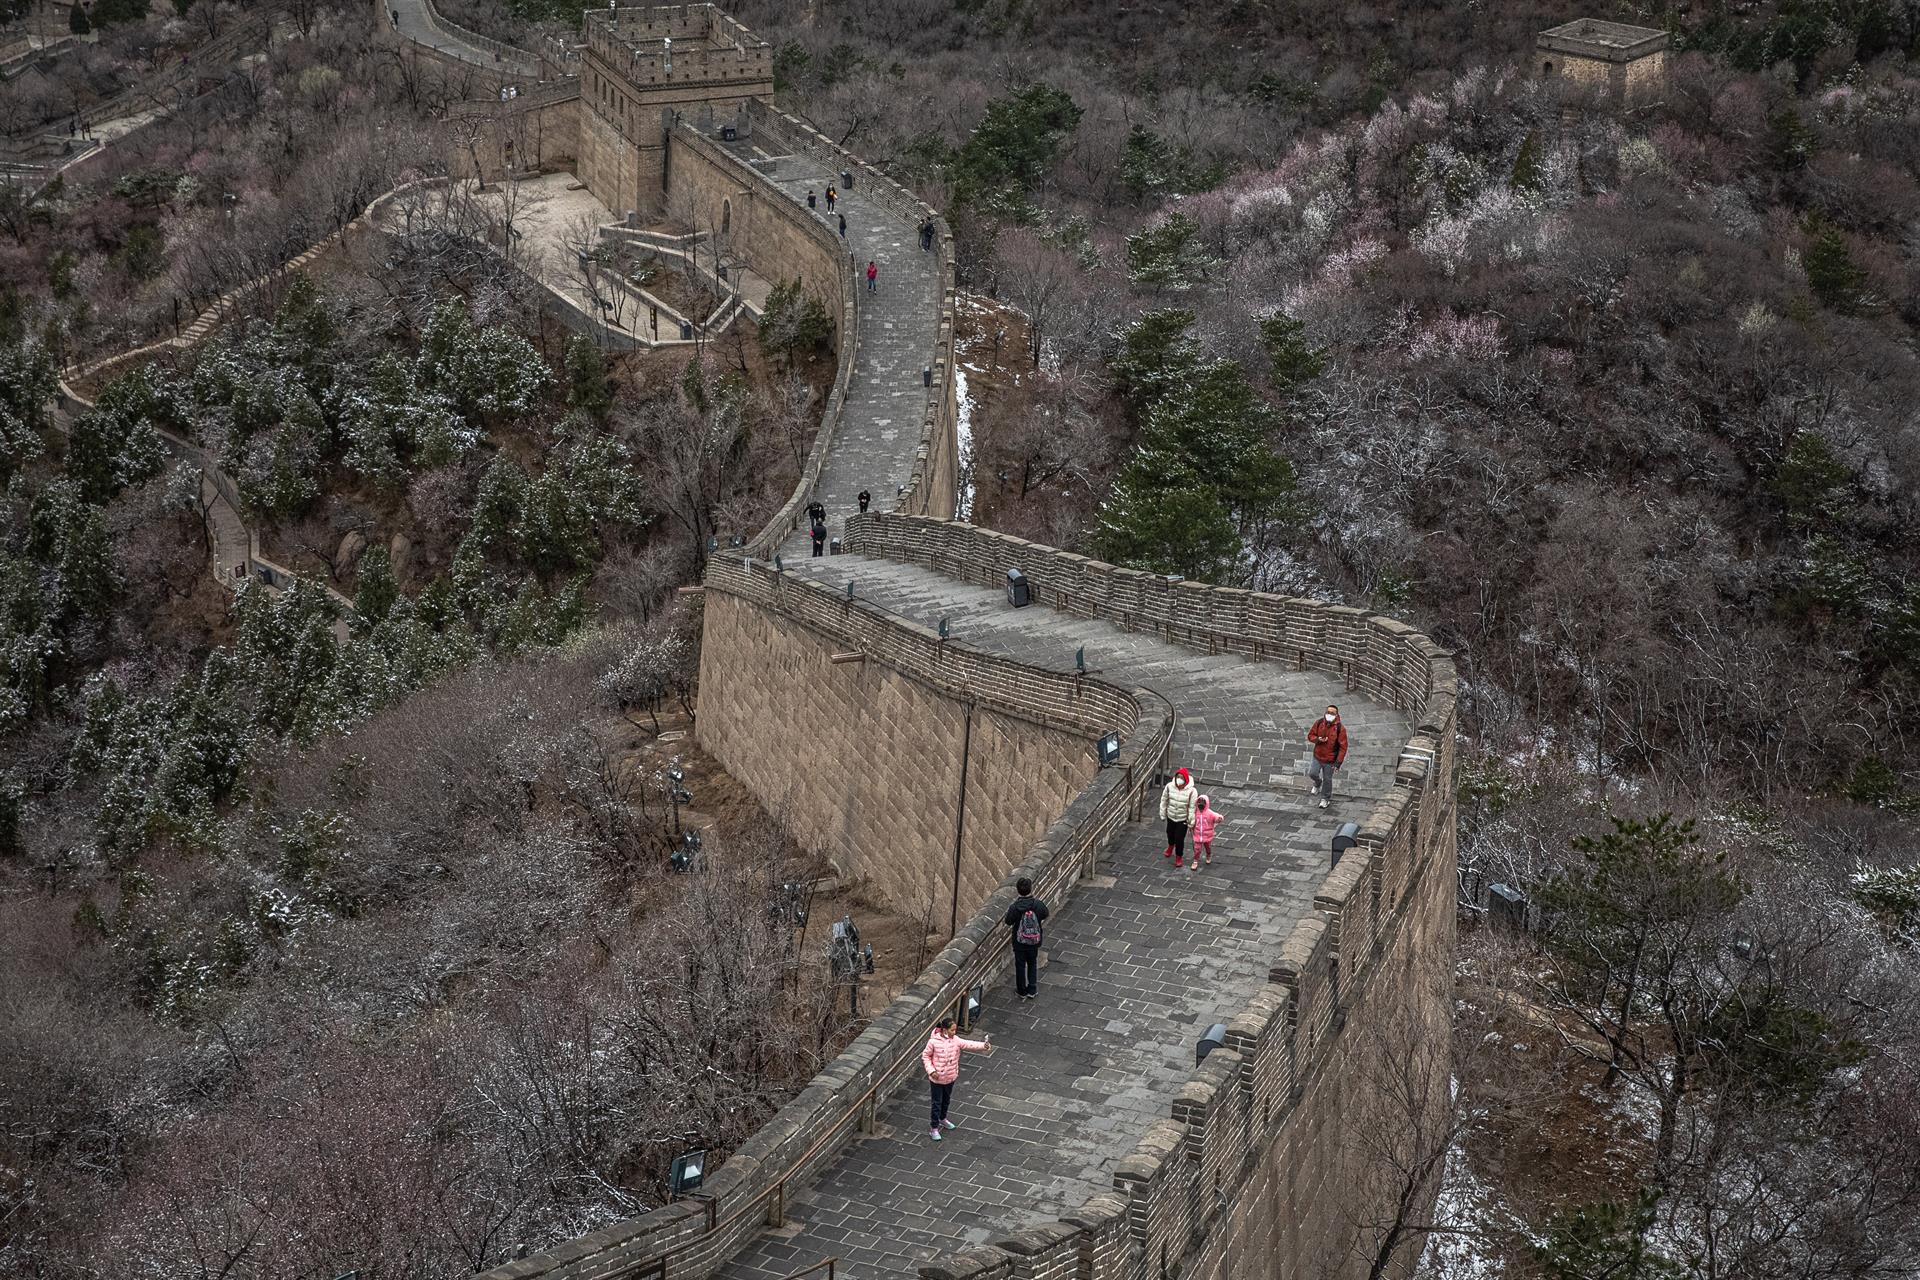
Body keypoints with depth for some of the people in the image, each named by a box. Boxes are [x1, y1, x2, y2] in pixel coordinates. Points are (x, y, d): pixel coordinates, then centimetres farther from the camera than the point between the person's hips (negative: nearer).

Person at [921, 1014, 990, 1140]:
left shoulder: (956, 1040, -13)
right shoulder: (934, 1042, -22)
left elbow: (969, 1045, -25)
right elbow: (925, 1056, -10)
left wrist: (984, 1045, -41)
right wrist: (931, 1070, -19)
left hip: (950, 1078, 5)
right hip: (937, 1078, -5)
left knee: (946, 1100, 25)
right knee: (937, 1103, 8)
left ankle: (942, 1119, 50)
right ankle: (934, 1128, 23)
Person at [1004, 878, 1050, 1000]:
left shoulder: (1015, 907, -24)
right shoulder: (1038, 905, -19)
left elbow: (1008, 922, -10)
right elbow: (1045, 915, 2)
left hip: (1019, 942, -1)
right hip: (1034, 941, 2)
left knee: (1020, 966, 17)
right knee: (1033, 965, 22)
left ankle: (1022, 991, 28)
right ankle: (1032, 990, 27)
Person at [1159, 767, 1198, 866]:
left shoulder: (1192, 791, -24)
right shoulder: (1169, 786, -16)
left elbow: (1192, 808, -17)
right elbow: (1164, 801, -1)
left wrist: (1191, 822, -12)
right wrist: (1163, 814, 6)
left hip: (1183, 819, -4)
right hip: (1171, 816, 4)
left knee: (1179, 838, 2)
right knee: (1170, 833, 26)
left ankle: (1179, 857, 27)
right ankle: (1170, 846, 60)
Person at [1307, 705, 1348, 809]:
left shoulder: (1340, 728, -19)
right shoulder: (1319, 723, -8)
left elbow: (1343, 746, -14)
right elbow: (1310, 735, 2)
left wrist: (1339, 761, -16)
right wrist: (1318, 739, -21)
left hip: (1330, 759, -3)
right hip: (1317, 756, 3)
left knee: (1327, 779, 10)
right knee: (1313, 774, 9)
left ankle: (1325, 798, 33)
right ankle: (1317, 784, 46)